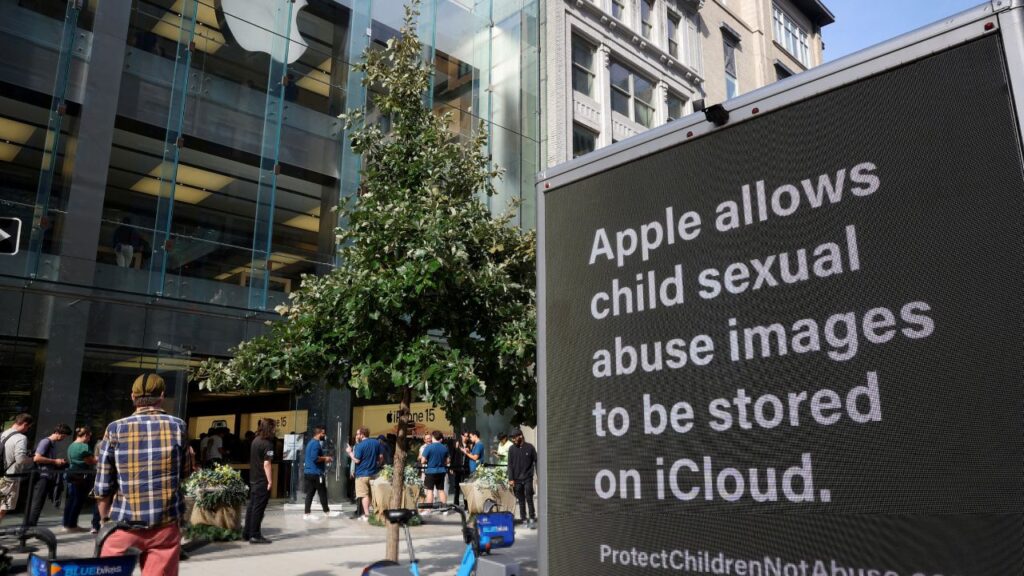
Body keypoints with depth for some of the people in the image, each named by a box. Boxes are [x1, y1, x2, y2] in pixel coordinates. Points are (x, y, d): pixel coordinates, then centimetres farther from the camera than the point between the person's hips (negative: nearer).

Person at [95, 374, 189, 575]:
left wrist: (105, 519, 12)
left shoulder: (115, 429, -3)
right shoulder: (178, 426, -1)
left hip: (124, 524, 0)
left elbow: (102, 486, -2)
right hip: (165, 525, 0)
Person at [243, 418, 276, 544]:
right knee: (258, 508, -4)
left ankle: (247, 533, 21)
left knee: (252, 506, 14)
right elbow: (266, 464, -21)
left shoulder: (256, 440, 10)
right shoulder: (268, 444, -16)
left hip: (253, 479, 9)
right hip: (263, 481, -9)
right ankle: (255, 535, -1)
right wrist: (270, 481, -17)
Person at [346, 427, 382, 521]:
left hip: (362, 474, -7)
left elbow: (356, 460, -13)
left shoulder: (360, 446, -13)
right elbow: (381, 457, 8)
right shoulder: (376, 443, 6)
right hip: (374, 473, 7)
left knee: (364, 495, -4)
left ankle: (366, 515, -5)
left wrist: (350, 452, 0)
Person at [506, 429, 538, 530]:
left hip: (528, 478, -2)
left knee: (529, 499, -6)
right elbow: (510, 465, 4)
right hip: (517, 479, 2)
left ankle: (532, 519, 2)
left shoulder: (529, 447, -2)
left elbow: (536, 461, 1)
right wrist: (510, 479, -2)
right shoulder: (512, 449, 3)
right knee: (521, 500, 7)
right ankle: (524, 519, 15)